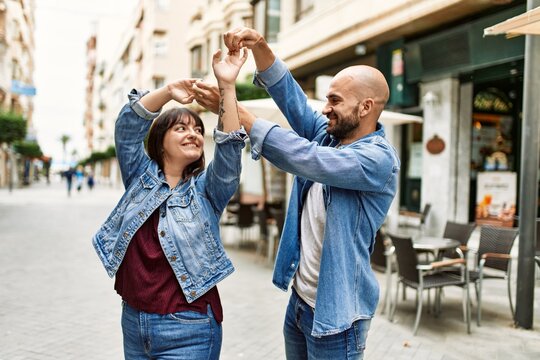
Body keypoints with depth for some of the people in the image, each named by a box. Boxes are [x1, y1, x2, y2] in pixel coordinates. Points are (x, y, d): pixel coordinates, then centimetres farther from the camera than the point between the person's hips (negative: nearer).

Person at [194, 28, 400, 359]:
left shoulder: (380, 158, -20)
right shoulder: (327, 135, 3)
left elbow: (306, 159, -30)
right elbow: (290, 95, 0)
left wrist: (235, 110, -28)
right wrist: (259, 45, -17)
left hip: (333, 311, -7)